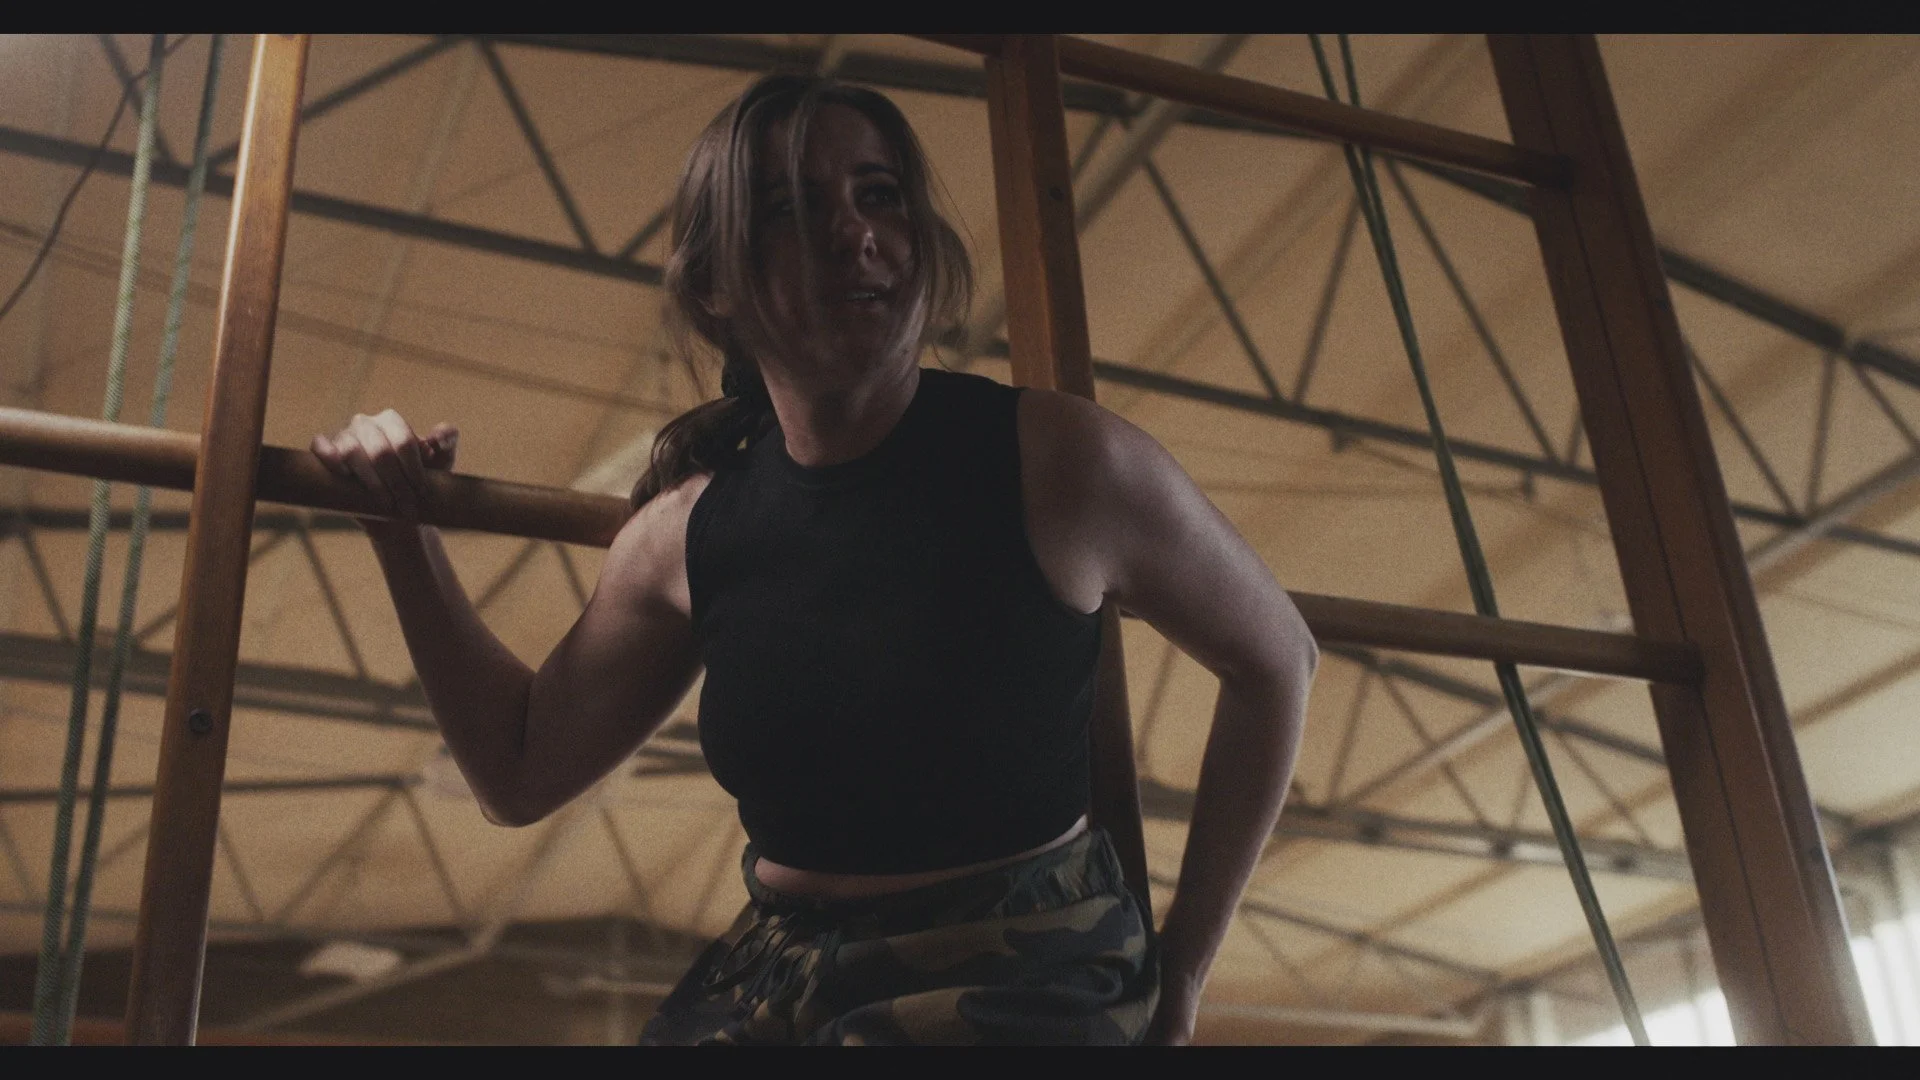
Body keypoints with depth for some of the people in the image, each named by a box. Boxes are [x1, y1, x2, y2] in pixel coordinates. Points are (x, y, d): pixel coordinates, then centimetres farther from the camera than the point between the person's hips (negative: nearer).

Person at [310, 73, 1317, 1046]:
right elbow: (520, 773, 12)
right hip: (766, 991, 4)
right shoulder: (687, 533, -1)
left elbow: (1277, 659, 1)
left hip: (1025, 990, -4)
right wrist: (404, 531, 3)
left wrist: (1177, 975, 2)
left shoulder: (1063, 461, -13)